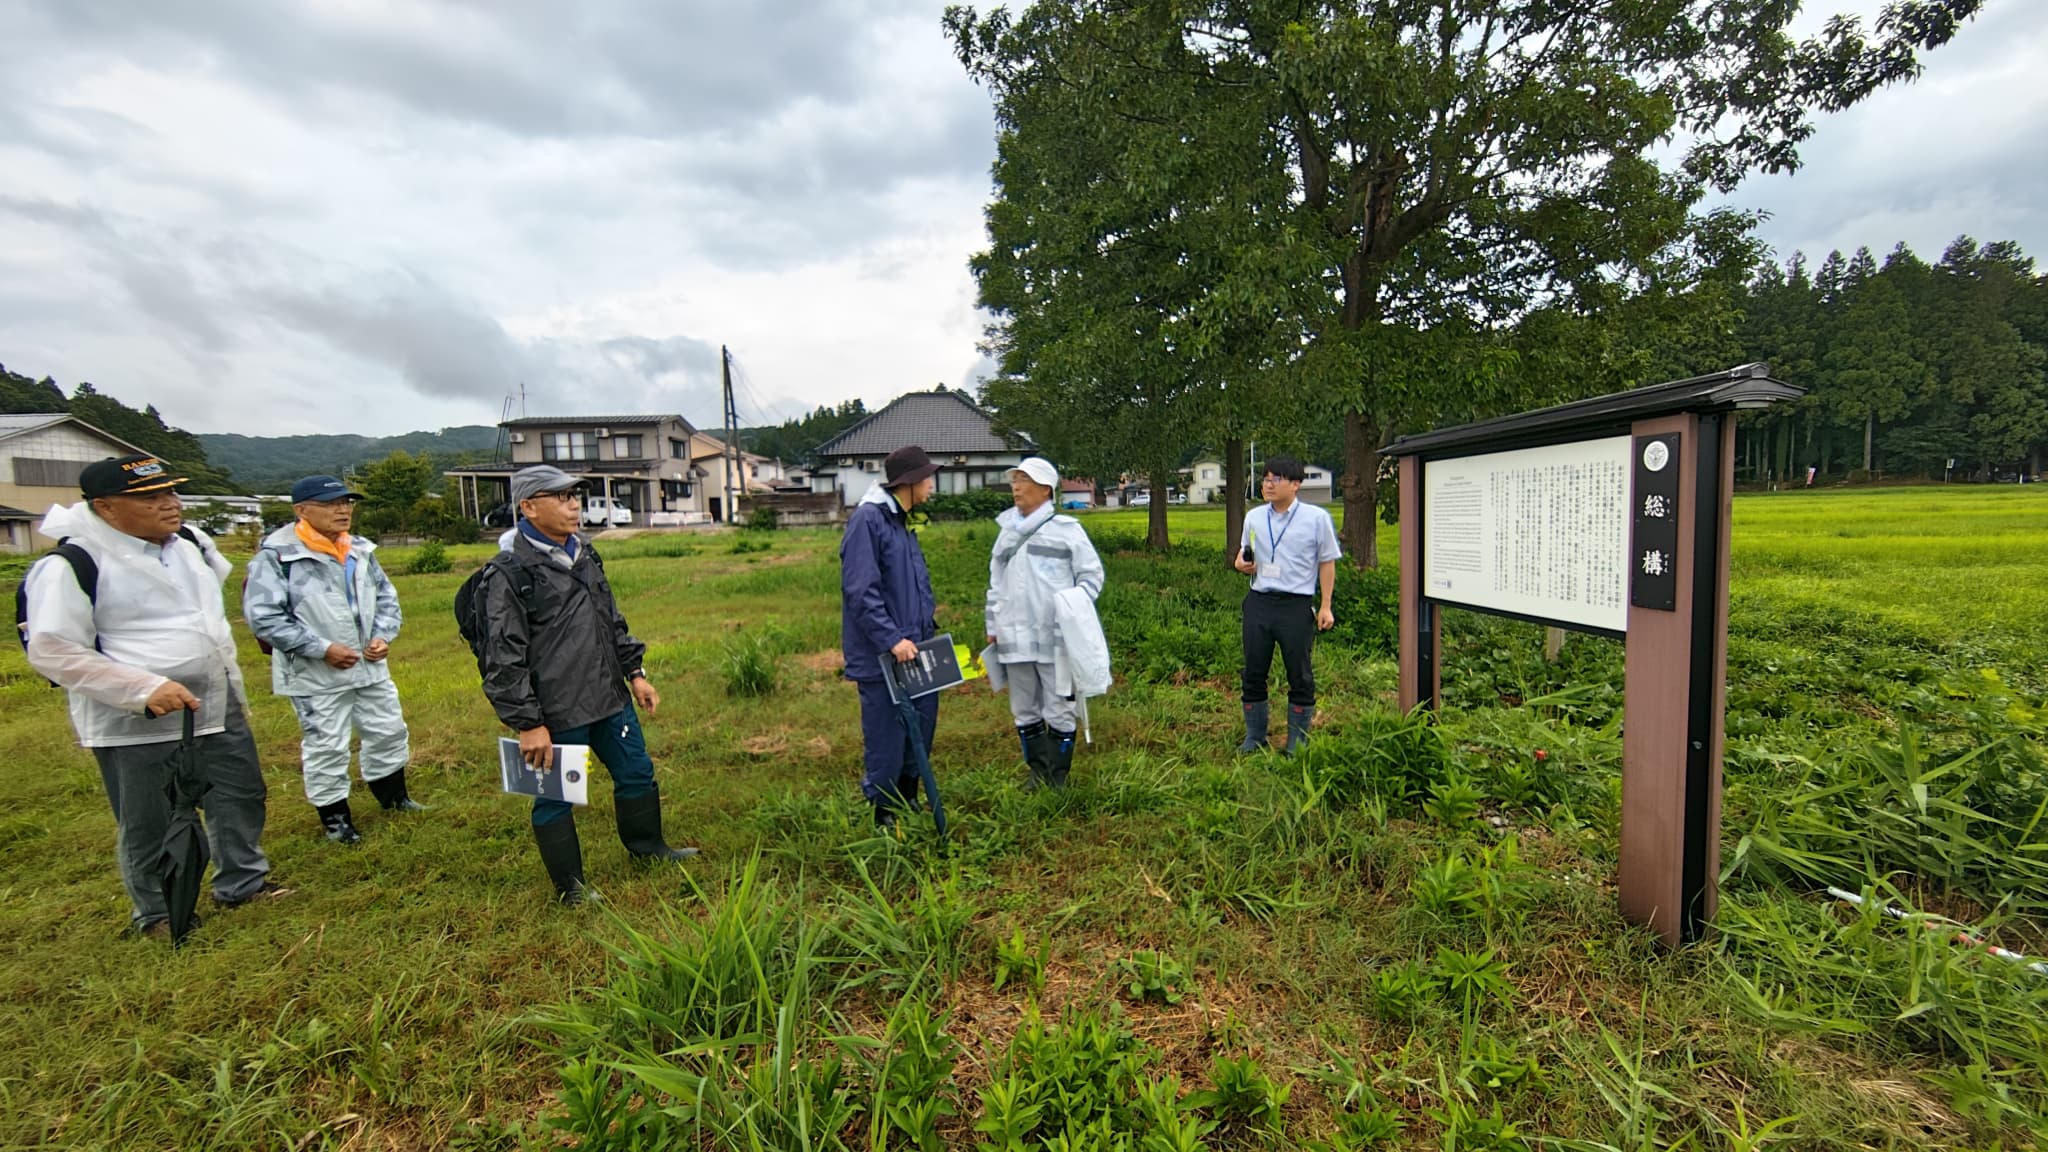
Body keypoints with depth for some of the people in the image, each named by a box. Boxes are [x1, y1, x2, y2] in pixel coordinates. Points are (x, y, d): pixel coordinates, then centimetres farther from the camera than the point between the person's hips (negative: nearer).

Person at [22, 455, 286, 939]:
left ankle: (242, 882, 34)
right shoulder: (74, 564, -17)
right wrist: (145, 688, -26)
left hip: (218, 707, 6)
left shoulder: (190, 542, 4)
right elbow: (52, 652, -18)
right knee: (152, 825, 8)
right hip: (137, 725, -6)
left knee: (241, 794, 16)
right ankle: (157, 913, 29)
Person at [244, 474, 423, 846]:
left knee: (389, 731, 16)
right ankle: (334, 816, 23)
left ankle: (393, 795, 36)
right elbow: (263, 616, -17)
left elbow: (386, 596, 14)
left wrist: (383, 636, -2)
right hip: (315, 674, -6)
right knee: (325, 746, 6)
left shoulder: (360, 550, 5)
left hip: (371, 667, 6)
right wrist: (322, 649, -19)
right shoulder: (276, 555, -14)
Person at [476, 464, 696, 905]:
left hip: (610, 699, 7)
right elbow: (504, 660, -15)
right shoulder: (509, 573, -15)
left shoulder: (584, 556, 9)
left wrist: (634, 673, 15)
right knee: (555, 797, 10)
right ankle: (570, 886, 29)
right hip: (554, 714, -7)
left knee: (637, 773, 19)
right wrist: (527, 724, -15)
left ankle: (647, 846, 41)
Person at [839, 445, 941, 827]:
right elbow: (860, 591, -22)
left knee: (921, 728, 17)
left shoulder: (903, 522, 15)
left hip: (913, 650, 9)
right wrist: (891, 638, -24)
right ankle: (884, 816, 19)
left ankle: (909, 801, 34)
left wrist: (929, 625, 15)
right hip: (881, 656, -9)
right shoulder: (867, 520, -15)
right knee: (886, 737, 1)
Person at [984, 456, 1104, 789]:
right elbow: (996, 583, 19)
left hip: (1055, 638, -5)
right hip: (1015, 638, 5)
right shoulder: (1008, 531, 13)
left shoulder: (1066, 529, -3)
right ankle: (1037, 770, 29)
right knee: (1024, 711, 14)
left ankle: (1058, 776, 19)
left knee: (1058, 710, 4)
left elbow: (1092, 575, -1)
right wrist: (993, 625, 17)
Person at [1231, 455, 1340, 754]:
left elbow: (1327, 563, 1)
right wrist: (1241, 563, -4)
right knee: (1253, 673, 10)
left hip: (1297, 605, -3)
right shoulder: (1253, 517, 7)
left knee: (1299, 675, 7)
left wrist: (1325, 606, -2)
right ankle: (1254, 737, 25)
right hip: (1258, 603, 4)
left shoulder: (1317, 518, -4)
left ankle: (1298, 741, 23)